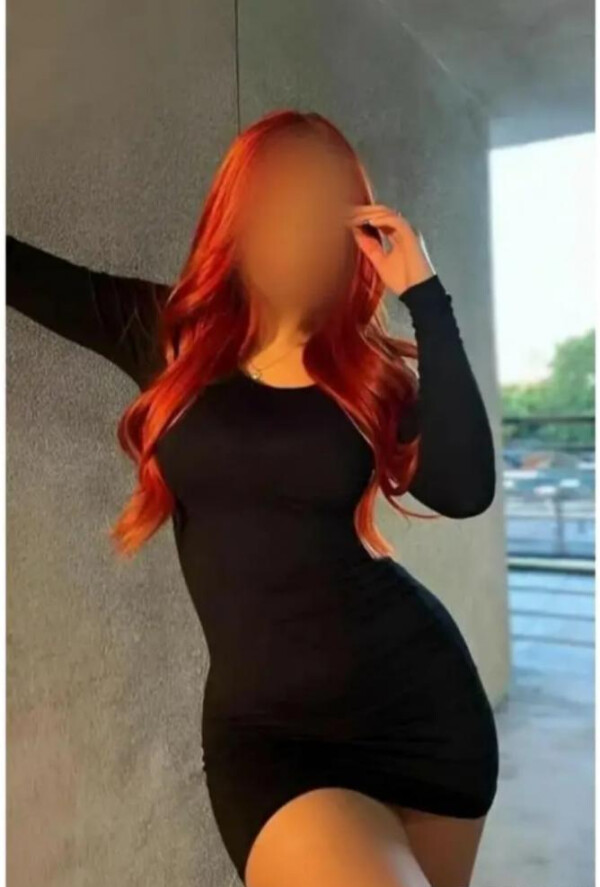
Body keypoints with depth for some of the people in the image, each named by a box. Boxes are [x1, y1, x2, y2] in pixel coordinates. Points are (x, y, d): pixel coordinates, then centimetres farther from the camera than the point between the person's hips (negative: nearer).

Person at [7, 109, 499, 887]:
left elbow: (464, 490, -18)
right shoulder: (166, 334, 2)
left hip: (420, 700, 1)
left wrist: (424, 297, -16)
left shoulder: (372, 368, -1)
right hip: (264, 727, -1)